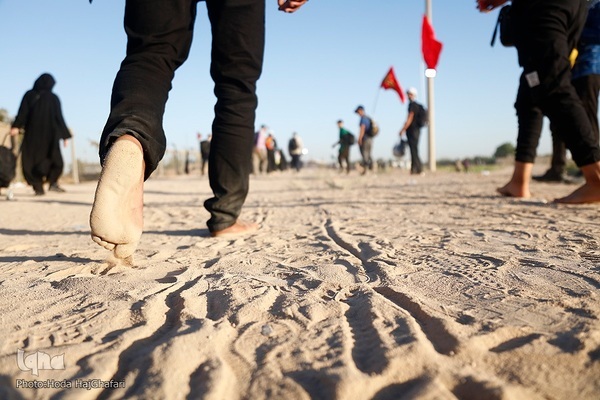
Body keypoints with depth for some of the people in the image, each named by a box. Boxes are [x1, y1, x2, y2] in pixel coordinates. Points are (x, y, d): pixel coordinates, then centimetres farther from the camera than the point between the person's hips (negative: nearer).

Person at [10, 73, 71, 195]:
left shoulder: (29, 95, 4)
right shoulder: (53, 98, 1)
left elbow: (22, 112, -5)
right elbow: (59, 117, 0)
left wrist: (16, 127, -9)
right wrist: (65, 135, 3)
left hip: (31, 134, 1)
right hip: (49, 134, -1)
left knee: (31, 160, 8)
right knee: (56, 160, 11)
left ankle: (38, 187, -2)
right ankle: (53, 182, -8)